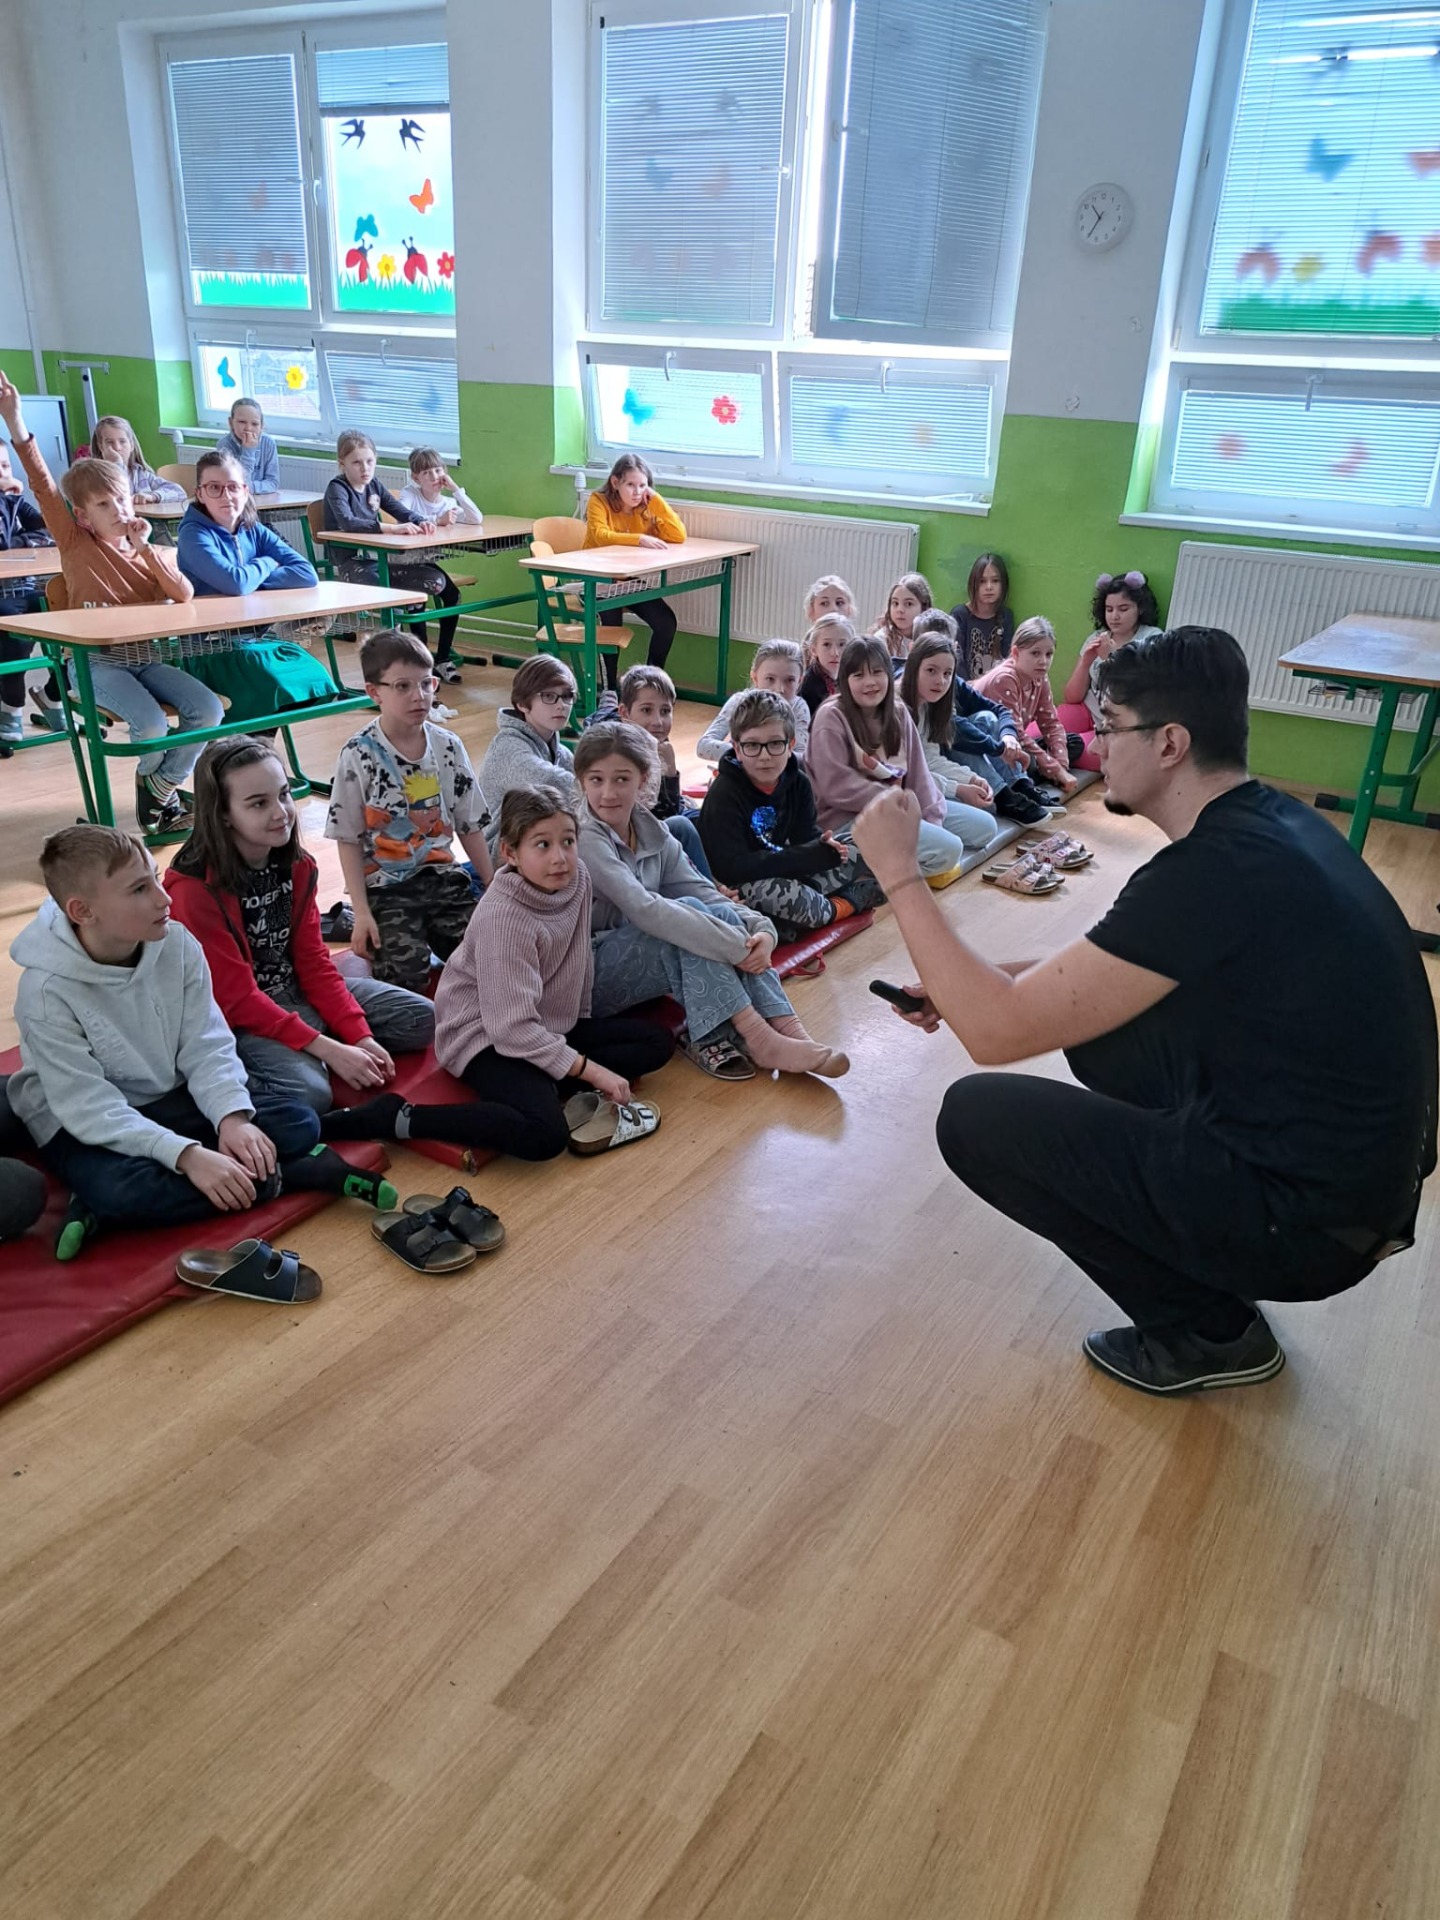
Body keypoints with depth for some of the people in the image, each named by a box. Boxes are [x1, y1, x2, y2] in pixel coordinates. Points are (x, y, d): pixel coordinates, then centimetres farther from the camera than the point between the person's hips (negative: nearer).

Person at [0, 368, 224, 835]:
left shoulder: (154, 553, 10)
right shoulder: (75, 544, 2)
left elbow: (185, 595, -7)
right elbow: (44, 488, -10)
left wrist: (145, 548, -13)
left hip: (146, 656, 4)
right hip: (96, 662, -4)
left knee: (208, 709, -17)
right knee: (152, 725, -28)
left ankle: (160, 789, 2)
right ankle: (152, 781, 8)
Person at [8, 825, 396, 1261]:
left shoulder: (177, 944, -12)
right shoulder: (47, 990, -23)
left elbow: (206, 1047, -8)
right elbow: (90, 1107, -25)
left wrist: (233, 1116, -26)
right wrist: (188, 1155, -36)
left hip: (170, 1099, 5)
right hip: (82, 1126, -5)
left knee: (298, 1123, -13)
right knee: (119, 1191, -37)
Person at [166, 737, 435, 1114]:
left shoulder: (297, 865, -1)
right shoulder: (194, 889, -22)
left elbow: (312, 960, 1)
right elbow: (237, 999, -22)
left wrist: (359, 1036, -11)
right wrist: (329, 1049, -26)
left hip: (297, 993, 8)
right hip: (235, 1021, -7)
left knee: (422, 1020, 4)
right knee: (309, 1093, -33)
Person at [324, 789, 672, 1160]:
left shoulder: (577, 879, -7)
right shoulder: (503, 917, -28)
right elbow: (513, 1027, -29)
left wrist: (580, 1018, 15)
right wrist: (591, 1070, -26)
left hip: (553, 1024, 9)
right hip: (486, 1036, -9)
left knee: (657, 1041, 4)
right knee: (544, 1137, -32)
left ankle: (557, 1092, -10)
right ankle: (397, 1118, -20)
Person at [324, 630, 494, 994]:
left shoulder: (448, 746, 3)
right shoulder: (359, 755, -8)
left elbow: (470, 827, 9)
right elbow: (349, 840, -6)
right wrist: (362, 914, -12)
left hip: (442, 876, 4)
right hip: (385, 887, -4)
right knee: (406, 977, -21)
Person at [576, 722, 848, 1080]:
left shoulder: (650, 830, 4)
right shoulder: (584, 837, -19)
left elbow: (705, 891, -2)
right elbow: (643, 909, -30)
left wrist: (760, 928, -22)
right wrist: (735, 946, -31)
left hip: (636, 955, 7)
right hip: (586, 974, -7)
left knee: (721, 914, -15)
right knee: (689, 911, -26)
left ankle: (788, 1029, -22)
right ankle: (758, 1040, -29)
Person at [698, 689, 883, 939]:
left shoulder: (798, 783, -2)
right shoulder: (724, 794, -21)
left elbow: (807, 837, 1)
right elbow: (730, 868, -29)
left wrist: (821, 847, -26)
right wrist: (809, 857, -30)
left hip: (787, 877, 6)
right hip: (737, 888, -6)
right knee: (765, 891, -38)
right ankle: (832, 909, -11)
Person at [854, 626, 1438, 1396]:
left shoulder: (1218, 868, -26)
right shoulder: (1265, 819, 3)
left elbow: (997, 1031, -24)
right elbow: (1119, 962, 17)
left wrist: (898, 873, -16)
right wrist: (971, 982, 7)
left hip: (1307, 1218, -9)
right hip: (1357, 1162, 9)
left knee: (975, 1116, -7)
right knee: (1093, 1009, 16)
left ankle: (1208, 1328, 6)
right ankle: (1211, 1253, 20)